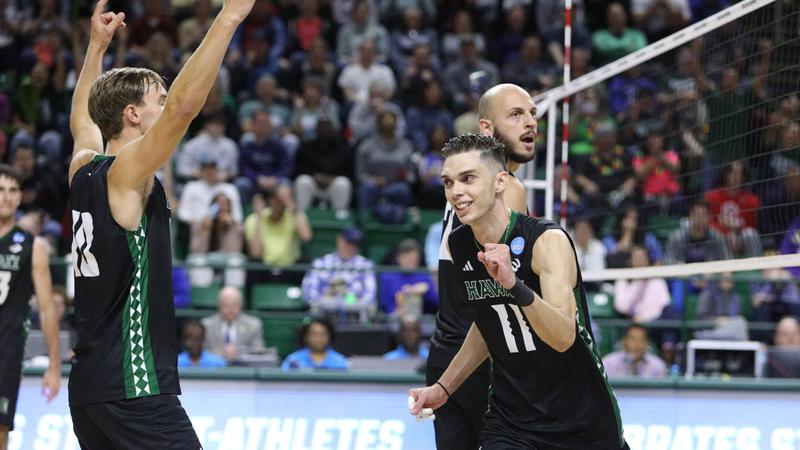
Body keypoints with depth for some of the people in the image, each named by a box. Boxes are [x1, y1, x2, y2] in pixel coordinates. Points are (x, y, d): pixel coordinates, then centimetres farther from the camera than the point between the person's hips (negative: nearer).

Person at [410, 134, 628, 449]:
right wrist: (444, 387, 14)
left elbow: (563, 337, -30)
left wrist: (513, 284, -43)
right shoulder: (457, 246, 0)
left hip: (582, 420, -4)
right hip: (509, 420, 4)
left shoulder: (548, 240, -18)